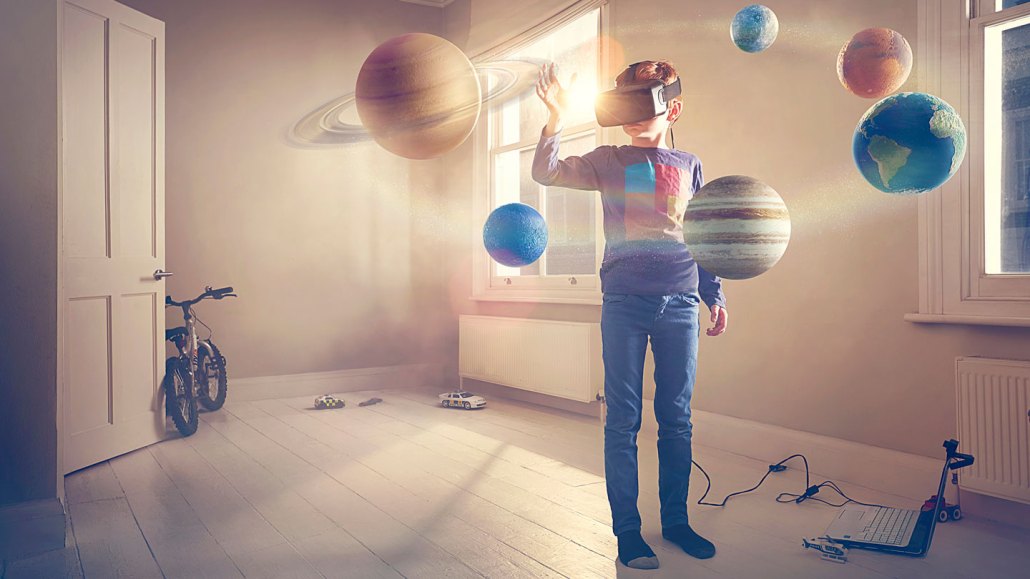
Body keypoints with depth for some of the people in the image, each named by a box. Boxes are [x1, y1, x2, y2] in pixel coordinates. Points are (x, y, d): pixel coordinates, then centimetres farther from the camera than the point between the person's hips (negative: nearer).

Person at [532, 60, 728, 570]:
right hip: (624, 303, -2)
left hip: (680, 304, 2)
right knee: (623, 419, 1)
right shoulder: (608, 161, 8)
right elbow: (546, 173, -2)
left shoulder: (689, 166, 14)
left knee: (676, 418, 8)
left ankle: (676, 520, 23)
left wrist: (715, 297, 15)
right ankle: (626, 531, 12)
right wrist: (557, 117, -13)